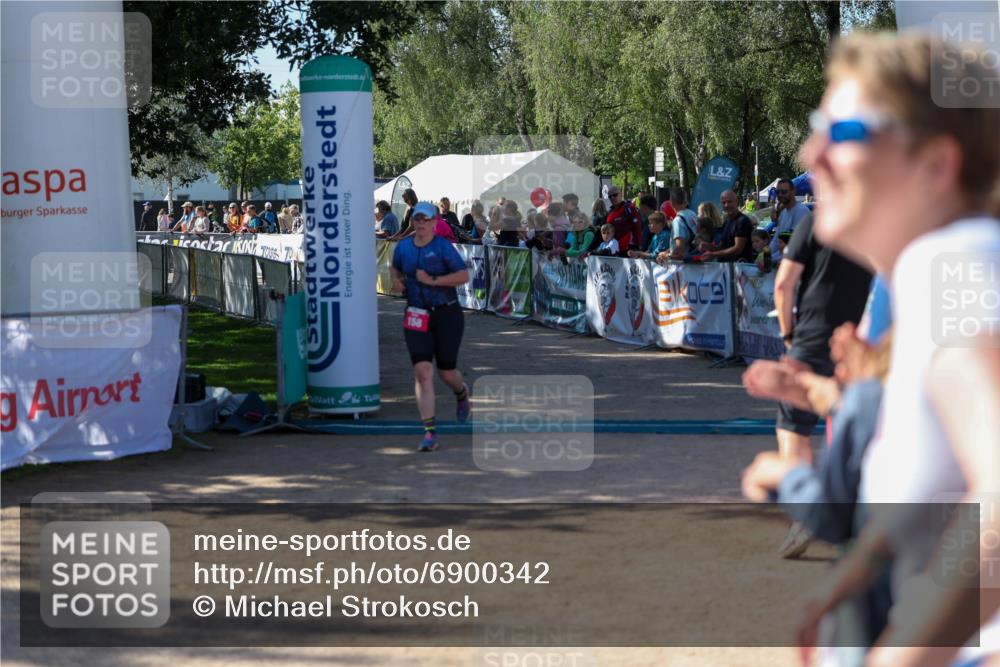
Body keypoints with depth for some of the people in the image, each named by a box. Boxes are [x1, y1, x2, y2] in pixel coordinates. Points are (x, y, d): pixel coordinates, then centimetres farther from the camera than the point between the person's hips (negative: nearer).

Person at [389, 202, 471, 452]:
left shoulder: (443, 247, -10)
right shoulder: (403, 247, 5)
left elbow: (464, 275, -15)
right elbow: (396, 267, 25)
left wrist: (432, 280, -21)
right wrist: (396, 280, 3)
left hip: (446, 314, -3)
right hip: (416, 316, 3)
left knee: (447, 372, 6)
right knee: (422, 371, -11)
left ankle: (462, 392, 46)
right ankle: (429, 431, -12)